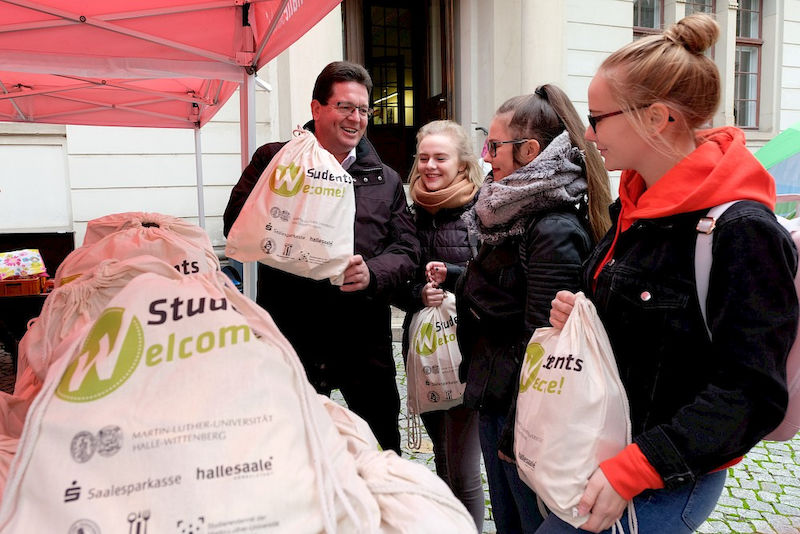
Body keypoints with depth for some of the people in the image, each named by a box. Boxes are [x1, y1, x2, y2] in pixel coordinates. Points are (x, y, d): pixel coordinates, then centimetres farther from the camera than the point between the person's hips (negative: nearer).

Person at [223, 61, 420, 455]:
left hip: (365, 338, 2)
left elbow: (406, 249, 7)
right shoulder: (275, 161, 3)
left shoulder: (385, 180, 10)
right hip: (292, 335, -2)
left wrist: (371, 273, -14)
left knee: (384, 445, 14)